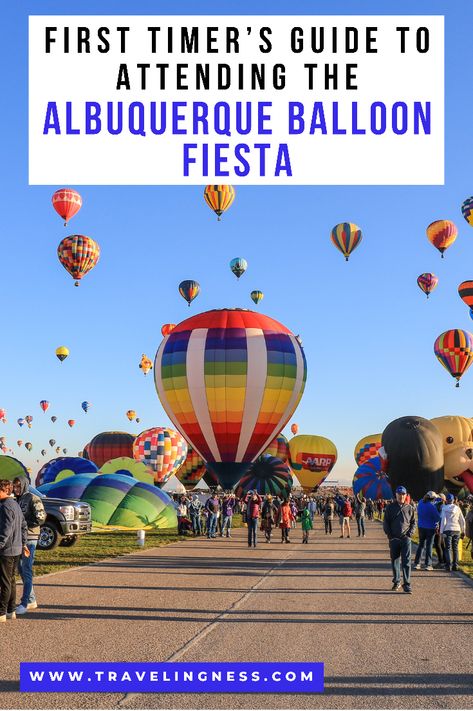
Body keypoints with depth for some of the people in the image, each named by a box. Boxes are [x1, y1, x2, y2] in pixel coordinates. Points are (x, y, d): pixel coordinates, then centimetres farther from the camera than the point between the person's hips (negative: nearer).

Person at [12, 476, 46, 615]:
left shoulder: (33, 499, -8)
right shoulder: (16, 500, 14)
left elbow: (41, 518, -15)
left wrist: (24, 523, -16)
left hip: (29, 538, -8)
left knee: (27, 570, -7)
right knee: (21, 570, 11)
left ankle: (25, 603, -4)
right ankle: (31, 600, 21)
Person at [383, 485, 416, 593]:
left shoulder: (409, 508, 6)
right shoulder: (390, 507, 4)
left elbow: (413, 523, 10)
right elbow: (386, 523, 6)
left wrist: (409, 534, -3)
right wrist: (390, 535, -4)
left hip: (406, 539, -1)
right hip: (393, 539, 1)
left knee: (406, 562, -7)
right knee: (395, 561, 10)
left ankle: (407, 584, -7)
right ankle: (396, 582, 23)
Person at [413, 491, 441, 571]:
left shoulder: (420, 503, 0)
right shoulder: (432, 506, -17)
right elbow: (437, 517, -16)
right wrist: (437, 523, 5)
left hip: (421, 527, 5)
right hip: (430, 528, -5)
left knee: (421, 545, 14)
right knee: (429, 546, 3)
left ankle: (417, 564, 13)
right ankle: (428, 564, 3)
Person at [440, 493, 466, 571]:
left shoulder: (444, 508, -4)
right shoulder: (457, 508, 6)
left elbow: (443, 520, -10)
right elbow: (462, 520, 8)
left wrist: (441, 531, -6)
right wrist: (463, 531, 16)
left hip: (448, 530, -3)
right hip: (457, 530, 3)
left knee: (448, 548, 1)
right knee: (455, 548, 11)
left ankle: (448, 565, -7)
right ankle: (455, 565, 11)